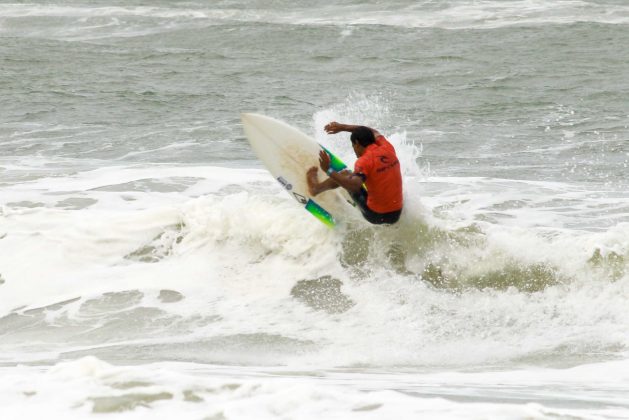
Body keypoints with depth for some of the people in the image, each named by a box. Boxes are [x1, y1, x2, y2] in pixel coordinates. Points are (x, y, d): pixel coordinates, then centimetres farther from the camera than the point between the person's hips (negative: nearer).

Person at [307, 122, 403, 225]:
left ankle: (316, 188, 32)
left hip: (375, 215, -5)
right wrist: (343, 127, 29)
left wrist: (328, 170, -29)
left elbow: (354, 186, -33)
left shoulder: (365, 161, -18)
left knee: (346, 175, 12)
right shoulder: (388, 148, 3)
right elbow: (374, 132, 25)